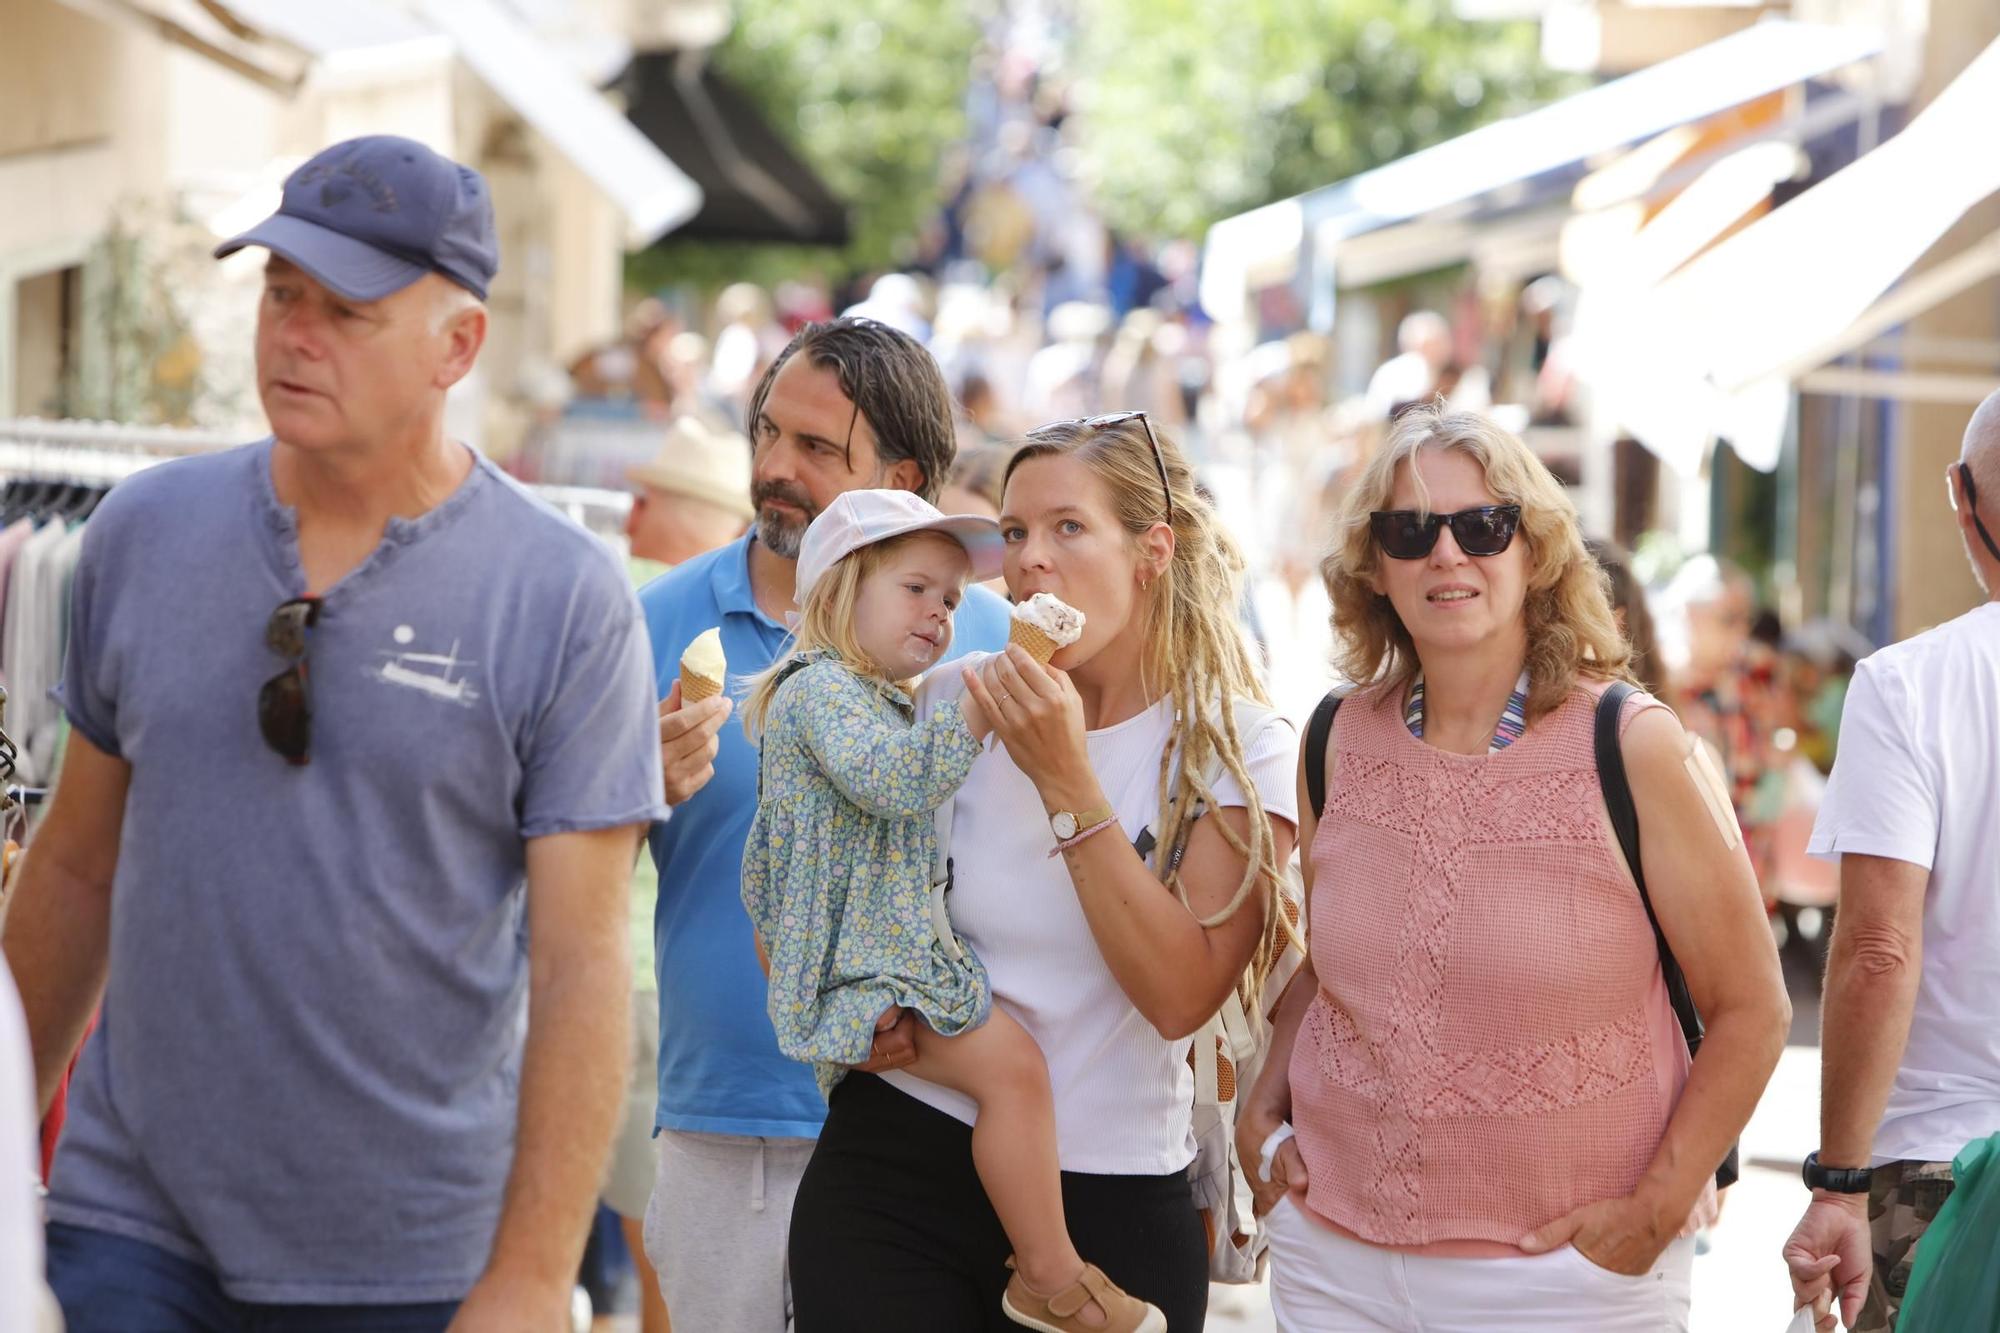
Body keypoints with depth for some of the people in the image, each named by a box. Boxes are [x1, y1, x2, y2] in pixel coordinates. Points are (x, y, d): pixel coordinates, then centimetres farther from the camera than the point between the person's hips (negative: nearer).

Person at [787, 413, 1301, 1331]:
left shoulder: (1241, 754, -5)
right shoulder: (953, 708, 2)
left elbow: (1180, 997, -18)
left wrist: (1066, 780, -19)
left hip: (1112, 1209, -1)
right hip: (898, 1176, 2)